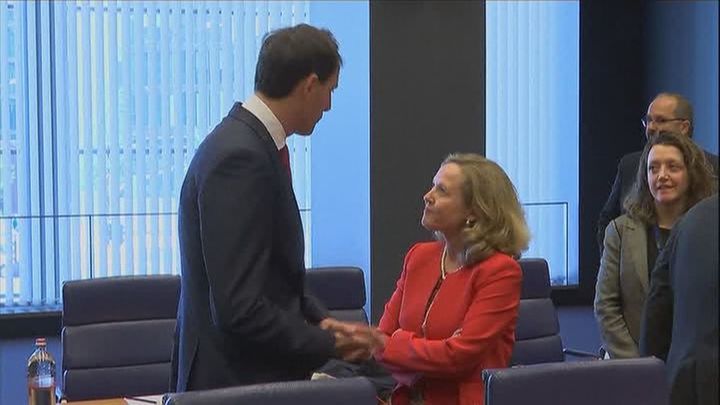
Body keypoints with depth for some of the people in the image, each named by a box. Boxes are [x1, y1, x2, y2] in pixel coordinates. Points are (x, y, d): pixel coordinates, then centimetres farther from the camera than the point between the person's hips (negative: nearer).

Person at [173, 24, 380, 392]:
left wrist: (320, 321, 6)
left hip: (261, 376, 9)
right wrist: (330, 343, -13)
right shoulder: (240, 157, -21)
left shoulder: (250, 143, 9)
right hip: (236, 381, -9)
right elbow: (240, 310, -25)